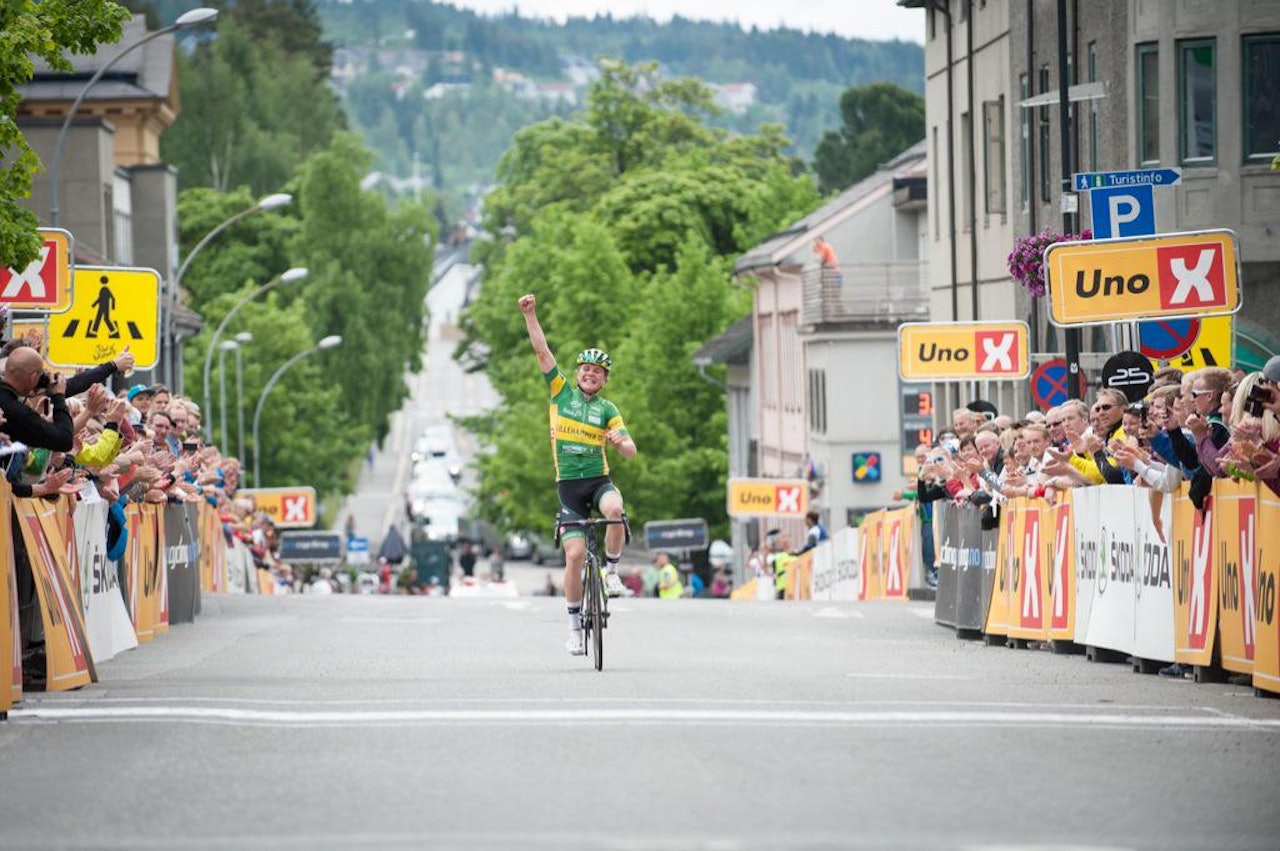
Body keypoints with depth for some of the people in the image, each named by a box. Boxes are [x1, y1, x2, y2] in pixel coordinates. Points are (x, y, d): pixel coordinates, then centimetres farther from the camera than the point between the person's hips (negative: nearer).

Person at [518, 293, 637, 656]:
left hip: (600, 480, 0)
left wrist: (620, 441, -24)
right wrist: (530, 315, -6)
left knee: (615, 509, -35)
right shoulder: (562, 392, 8)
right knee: (575, 554, -9)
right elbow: (542, 351, 2)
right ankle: (574, 623, 3)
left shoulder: (607, 409, 6)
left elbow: (630, 450, -1)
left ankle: (611, 570, -13)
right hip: (569, 485, 0)